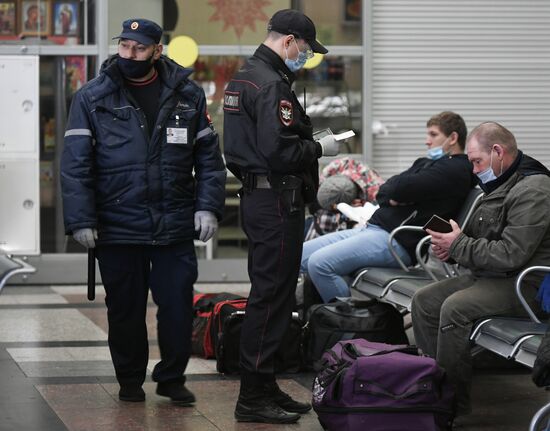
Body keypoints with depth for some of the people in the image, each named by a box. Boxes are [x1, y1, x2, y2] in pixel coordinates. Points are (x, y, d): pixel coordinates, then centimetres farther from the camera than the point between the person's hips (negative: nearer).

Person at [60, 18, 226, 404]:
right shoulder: (92, 98, 0)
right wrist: (80, 220, -10)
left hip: (176, 227, 1)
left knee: (178, 306, 3)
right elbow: (76, 164, -2)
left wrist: (208, 206, -3)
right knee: (125, 308, 8)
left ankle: (172, 377, 21)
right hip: (118, 227, -1)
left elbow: (209, 156, 9)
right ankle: (130, 380, 24)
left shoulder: (188, 95, 6)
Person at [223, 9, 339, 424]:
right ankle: (254, 397, -3)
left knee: (269, 293, 16)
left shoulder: (242, 78, 17)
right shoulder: (272, 85, -17)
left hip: (256, 196, 11)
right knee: (271, 296, -7)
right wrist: (319, 148, -9)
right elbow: (279, 151, -25)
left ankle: (264, 387, 22)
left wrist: (309, 144, 16)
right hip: (277, 199, -11)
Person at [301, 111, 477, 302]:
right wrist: (391, 197, -5)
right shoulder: (425, 163, 24)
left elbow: (401, 188, -16)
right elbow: (382, 193, 16)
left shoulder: (456, 170, -7)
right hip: (372, 228, 10)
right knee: (300, 254, 1)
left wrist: (394, 193, 5)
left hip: (397, 242, -10)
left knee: (319, 263, -25)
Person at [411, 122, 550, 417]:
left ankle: (453, 403, -21)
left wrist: (458, 245, -16)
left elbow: (510, 255, -24)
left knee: (455, 308, -29)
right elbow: (480, 239, 25)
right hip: (489, 277, 10)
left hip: (525, 285, -10)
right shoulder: (500, 186, 15)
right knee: (424, 301, 2)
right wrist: (450, 245, 3)